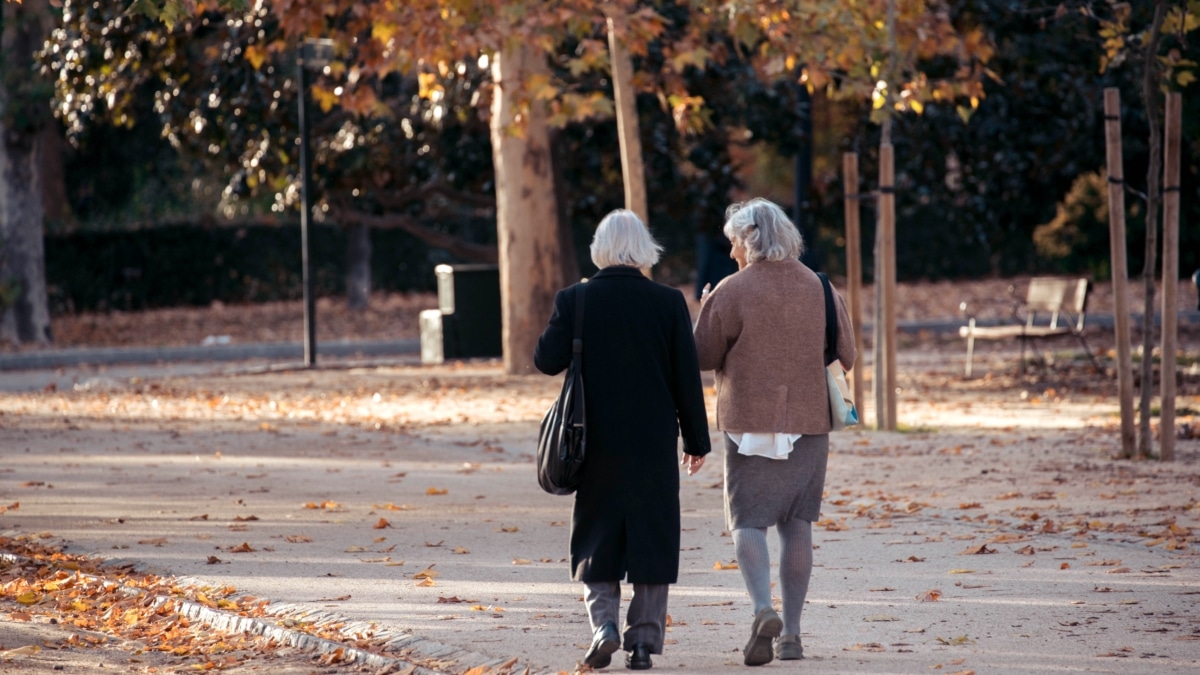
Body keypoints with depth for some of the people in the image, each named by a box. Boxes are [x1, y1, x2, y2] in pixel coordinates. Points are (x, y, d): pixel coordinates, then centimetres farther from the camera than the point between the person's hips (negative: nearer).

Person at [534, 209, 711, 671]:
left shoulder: (575, 300, -6)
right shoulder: (669, 303, -5)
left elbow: (547, 360, -5)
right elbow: (687, 377, -3)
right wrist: (696, 439, 5)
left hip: (597, 442, 0)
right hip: (654, 442, 0)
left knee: (596, 536, 11)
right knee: (651, 537, 7)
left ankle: (603, 622, -7)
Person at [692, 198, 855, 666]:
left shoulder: (733, 291, -9)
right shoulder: (820, 289, 4)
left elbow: (703, 356, -5)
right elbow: (846, 355, 8)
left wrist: (705, 310, 12)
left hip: (750, 424, -3)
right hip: (809, 422, 4)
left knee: (747, 522, 0)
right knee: (797, 524, 11)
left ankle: (763, 610, -24)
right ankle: (791, 632, 10)